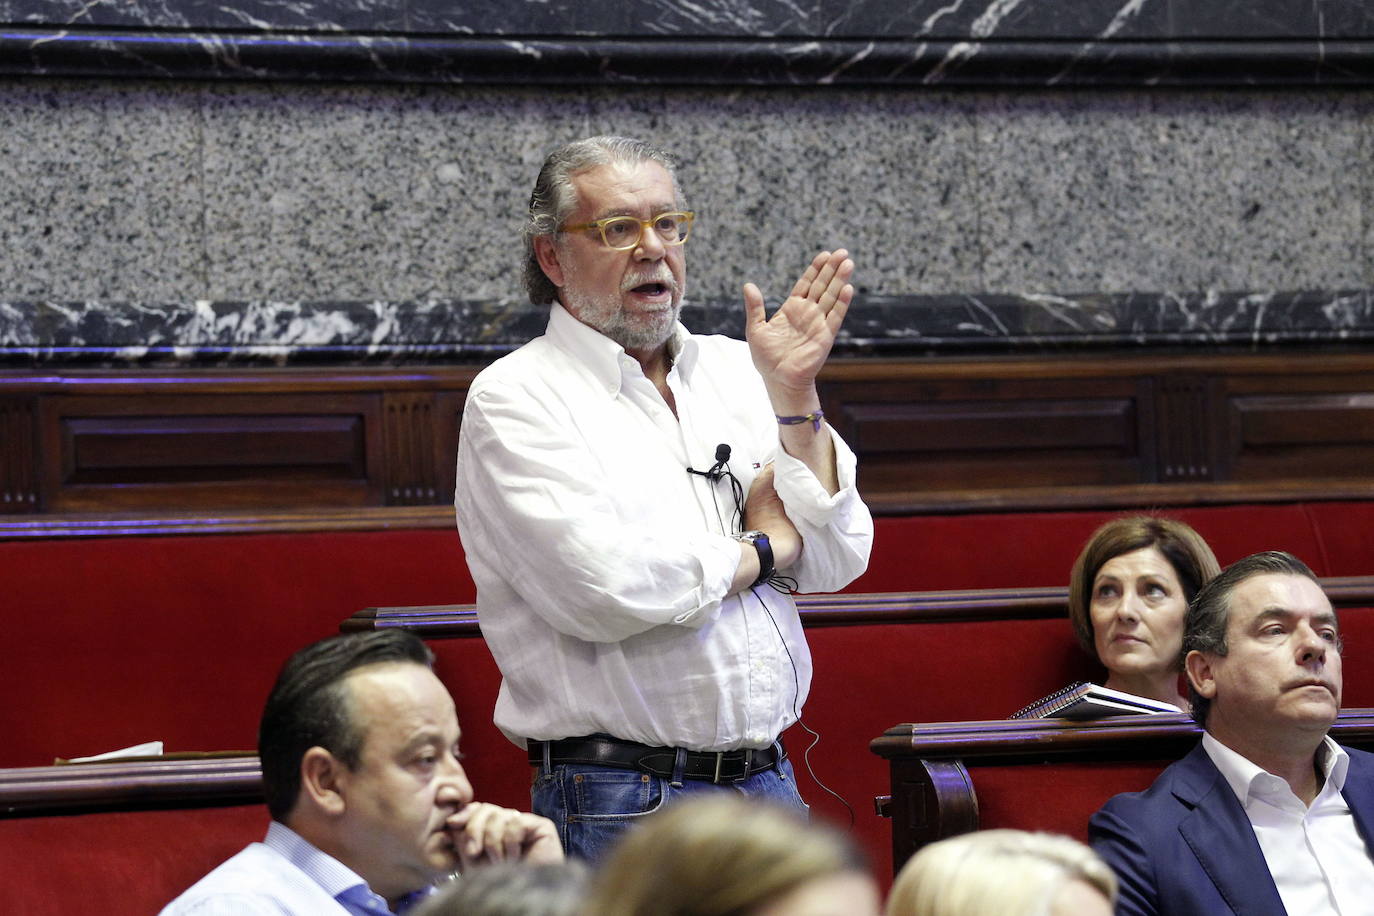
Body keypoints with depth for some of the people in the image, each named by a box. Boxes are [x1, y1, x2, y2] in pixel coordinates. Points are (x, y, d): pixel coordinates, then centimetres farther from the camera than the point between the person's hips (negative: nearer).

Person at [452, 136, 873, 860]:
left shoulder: (733, 371, 11)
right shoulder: (514, 398, -6)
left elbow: (836, 560, 4)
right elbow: (603, 588, -20)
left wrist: (793, 398, -8)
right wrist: (763, 548, -4)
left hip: (768, 785, 5)